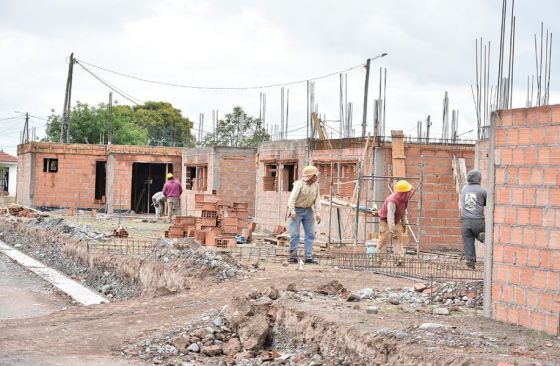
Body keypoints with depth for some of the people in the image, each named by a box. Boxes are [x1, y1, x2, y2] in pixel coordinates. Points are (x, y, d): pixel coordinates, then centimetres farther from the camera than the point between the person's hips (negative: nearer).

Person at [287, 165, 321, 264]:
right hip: (297, 210, -6)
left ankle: (309, 257, 7)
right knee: (294, 233, -7)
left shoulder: (316, 185, 3)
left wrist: (317, 213, -4)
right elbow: (292, 198, -18)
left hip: (308, 211, 6)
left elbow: (317, 200, 5)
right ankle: (293, 256, 1)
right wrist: (292, 211, -26)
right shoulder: (299, 184, -15)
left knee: (310, 234, 3)